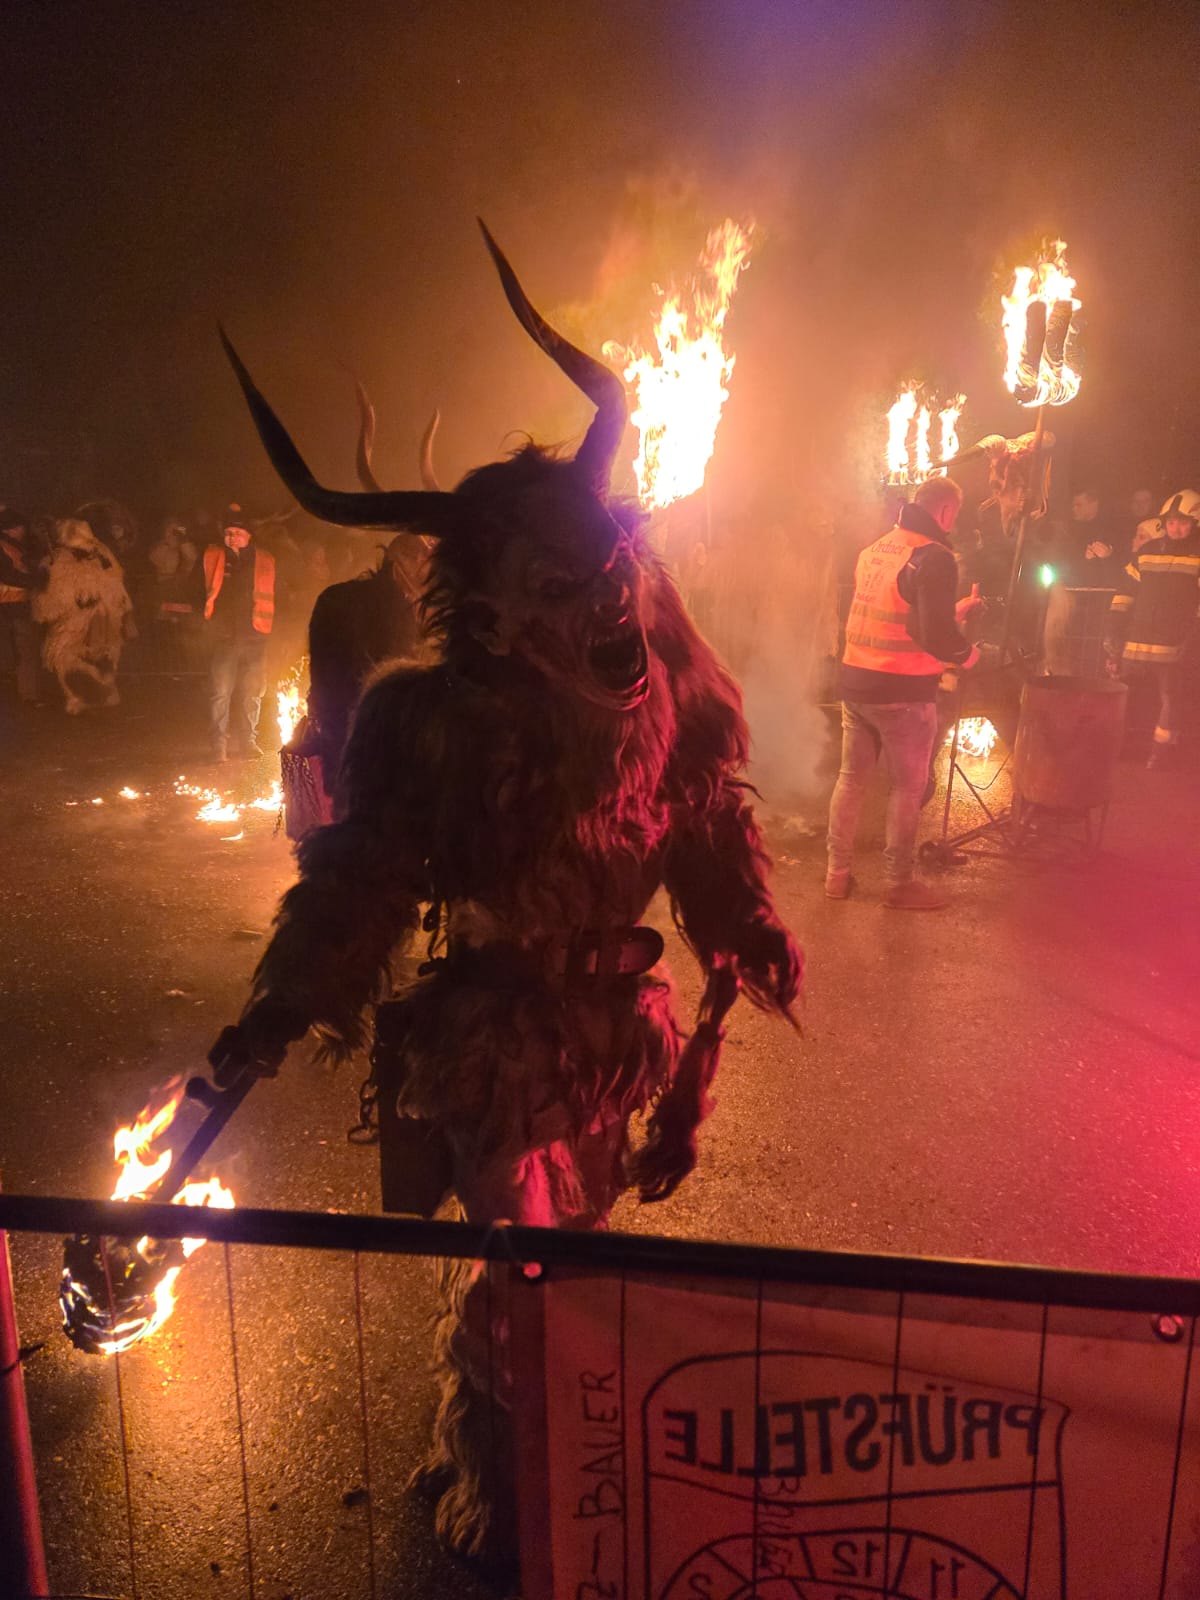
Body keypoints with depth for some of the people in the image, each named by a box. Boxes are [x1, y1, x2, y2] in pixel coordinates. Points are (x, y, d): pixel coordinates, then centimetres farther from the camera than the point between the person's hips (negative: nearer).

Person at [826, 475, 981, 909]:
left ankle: (837, 872, 22)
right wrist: (967, 654, -1)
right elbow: (936, 637, -21)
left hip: (855, 681, 7)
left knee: (851, 778, 15)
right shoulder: (934, 557, -14)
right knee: (908, 787, 6)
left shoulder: (873, 549, 10)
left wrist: (953, 611, 27)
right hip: (903, 691, -7)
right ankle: (899, 883, 14)